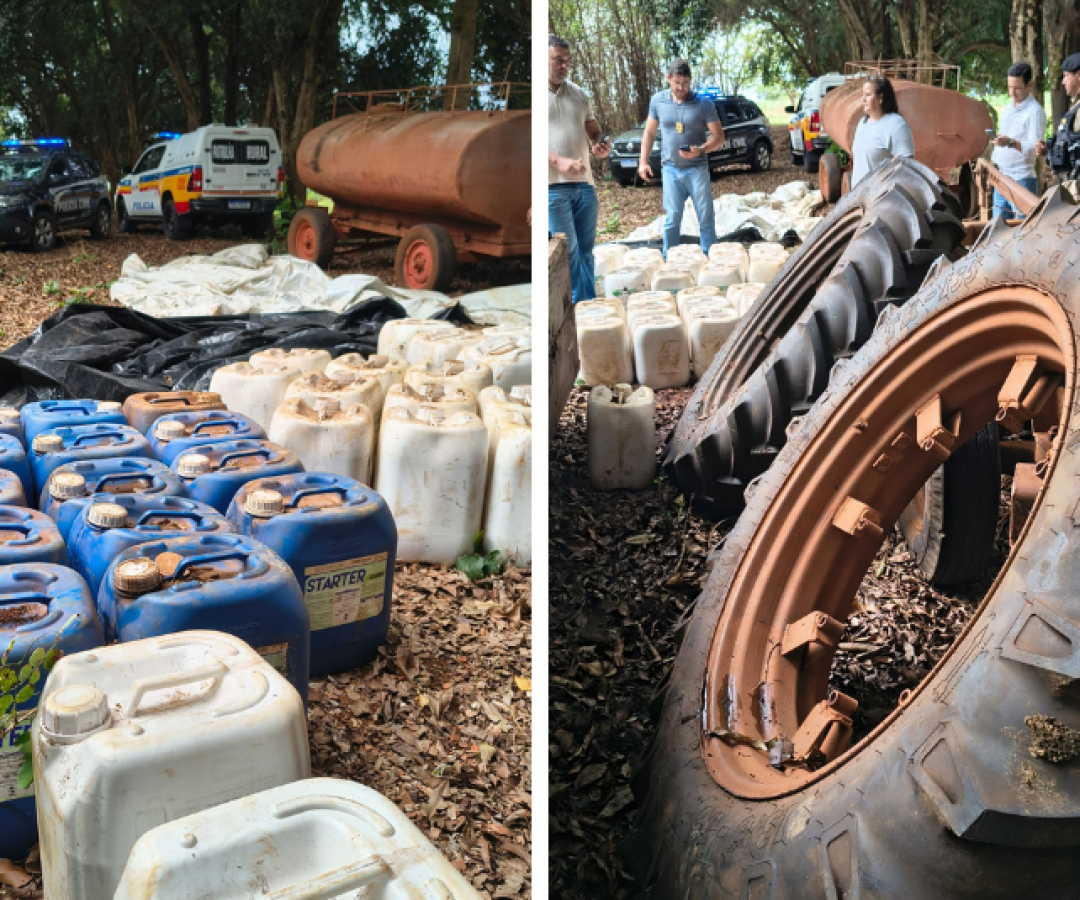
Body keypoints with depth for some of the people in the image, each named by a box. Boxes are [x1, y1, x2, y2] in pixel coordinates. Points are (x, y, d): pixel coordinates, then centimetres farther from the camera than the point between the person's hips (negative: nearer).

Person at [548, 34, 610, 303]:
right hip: (553, 186, -5)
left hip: (584, 184, 6)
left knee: (585, 250, 9)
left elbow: (594, 132, 23)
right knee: (568, 251, -5)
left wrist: (602, 147, -2)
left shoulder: (578, 94, 16)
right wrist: (559, 162, -23)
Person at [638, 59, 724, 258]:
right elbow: (650, 132, 15)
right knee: (672, 219, 3)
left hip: (697, 169, -1)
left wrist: (700, 150, -22)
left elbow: (719, 137, -4)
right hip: (670, 169, 1)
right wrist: (643, 161, 8)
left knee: (706, 218, -1)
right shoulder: (658, 101, 3)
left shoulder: (704, 104, -5)